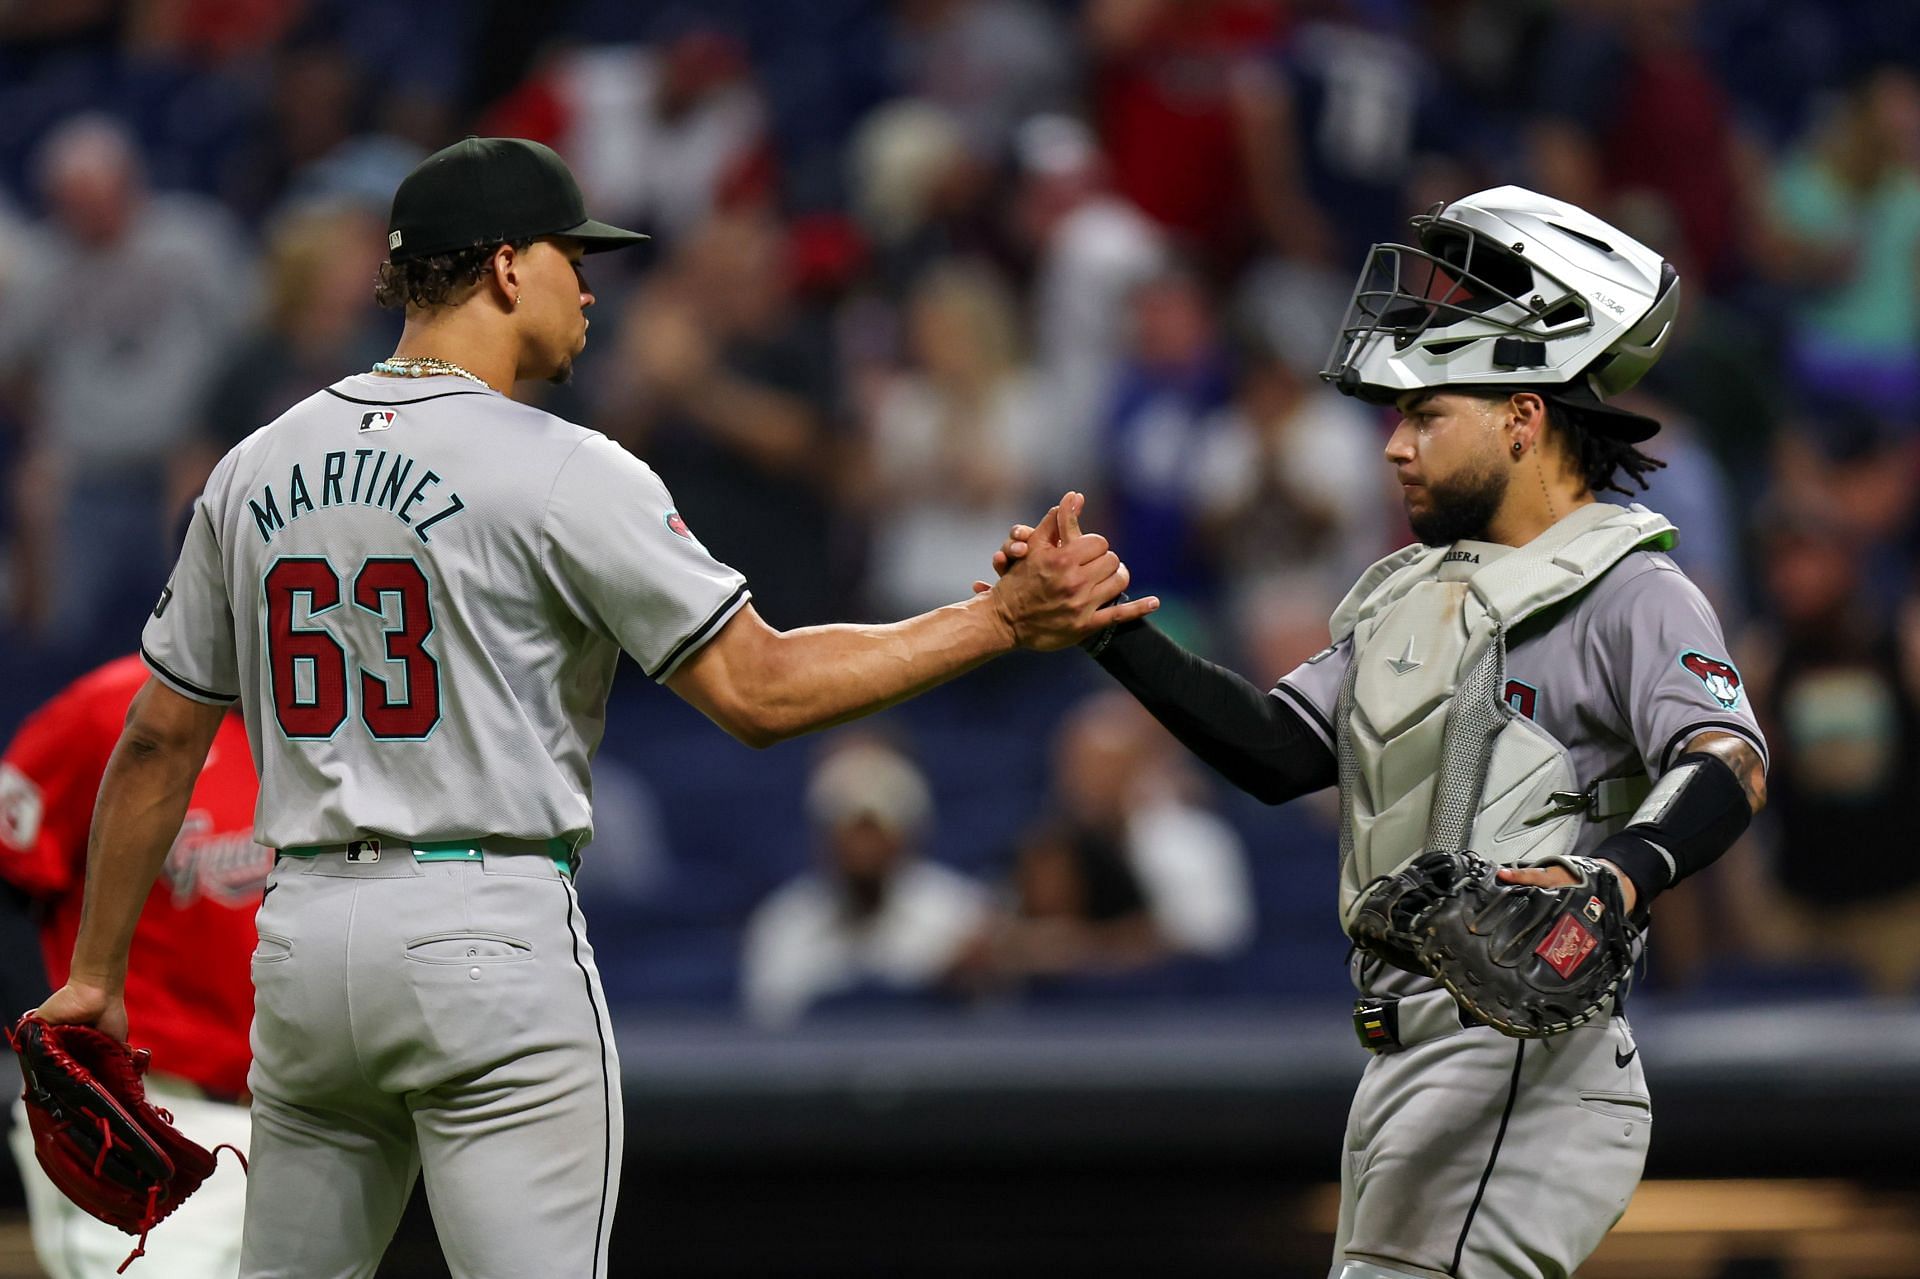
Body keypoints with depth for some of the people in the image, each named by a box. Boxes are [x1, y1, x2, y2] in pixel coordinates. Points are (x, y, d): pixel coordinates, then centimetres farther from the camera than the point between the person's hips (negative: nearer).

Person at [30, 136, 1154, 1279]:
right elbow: (759, 691, -13)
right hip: (490, 927, -6)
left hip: (302, 930, 6)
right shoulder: (564, 473, -8)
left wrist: (96, 972, 20)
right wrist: (1005, 621, -8)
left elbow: (160, 742, 13)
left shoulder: (255, 470, 10)